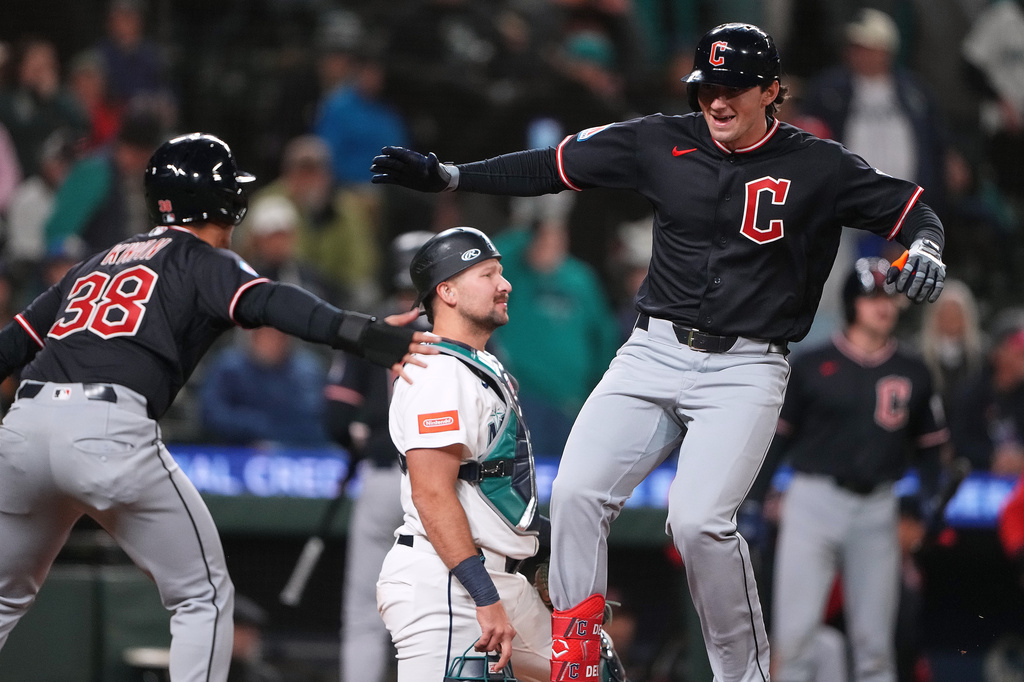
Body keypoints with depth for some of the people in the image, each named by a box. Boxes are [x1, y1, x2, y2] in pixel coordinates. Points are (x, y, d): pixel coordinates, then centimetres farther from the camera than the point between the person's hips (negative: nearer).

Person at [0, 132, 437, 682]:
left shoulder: (96, 262, 29)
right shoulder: (205, 260, 11)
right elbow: (268, 303, -9)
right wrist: (359, 333, -23)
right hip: (108, 431, -6)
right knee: (203, 597, 7)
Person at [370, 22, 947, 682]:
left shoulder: (818, 167, -3)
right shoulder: (662, 143, 5)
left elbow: (911, 207, 2)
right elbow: (552, 166, 10)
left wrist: (924, 247, -21)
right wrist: (445, 176, 5)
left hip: (745, 369, -4)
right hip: (655, 353, 4)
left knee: (698, 521, -21)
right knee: (576, 493, -13)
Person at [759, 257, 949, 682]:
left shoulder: (912, 373, 9)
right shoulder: (812, 366, 0)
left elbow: (928, 447, 12)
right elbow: (778, 435, 3)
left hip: (877, 507, 3)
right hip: (814, 499, -3)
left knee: (875, 639, 4)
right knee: (794, 629, -8)